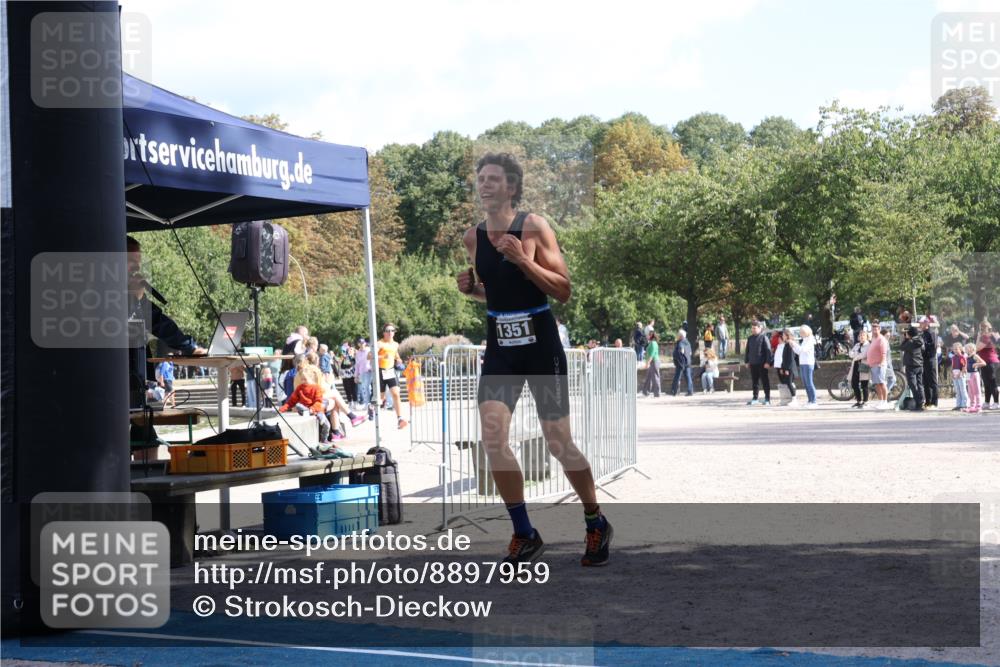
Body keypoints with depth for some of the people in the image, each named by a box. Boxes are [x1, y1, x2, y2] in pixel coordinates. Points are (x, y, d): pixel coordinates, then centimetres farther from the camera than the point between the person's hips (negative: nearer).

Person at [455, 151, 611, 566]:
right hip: (499, 347, 4)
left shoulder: (533, 228, -10)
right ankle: (524, 535, 2)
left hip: (540, 344, -4)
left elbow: (563, 291, -12)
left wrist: (522, 259, -23)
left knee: (558, 442, 0)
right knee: (492, 437, -12)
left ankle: (596, 524, 23)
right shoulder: (473, 237, 5)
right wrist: (471, 288, -2)